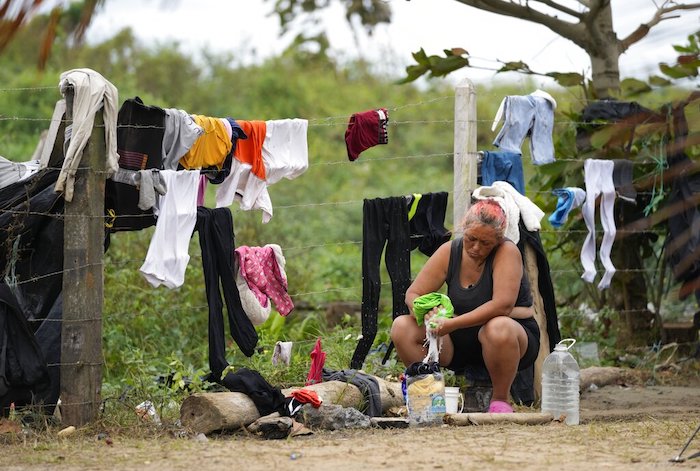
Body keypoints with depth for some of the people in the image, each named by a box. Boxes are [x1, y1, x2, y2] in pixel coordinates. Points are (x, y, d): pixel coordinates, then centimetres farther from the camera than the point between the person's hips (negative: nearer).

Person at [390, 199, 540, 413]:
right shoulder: (449, 252, -3)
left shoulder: (507, 252, -17)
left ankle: (500, 400, -19)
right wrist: (428, 313, -26)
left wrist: (453, 324, -33)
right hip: (461, 341, 5)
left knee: (498, 328, -41)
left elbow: (502, 306, -29)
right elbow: (413, 294, -1)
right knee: (401, 327, -14)